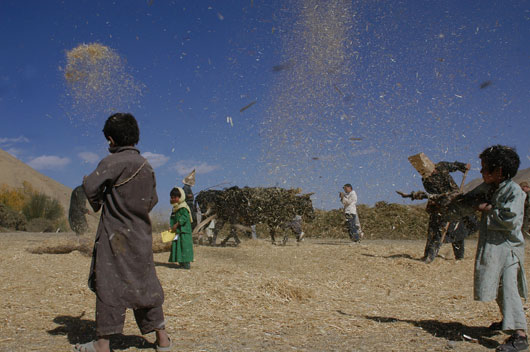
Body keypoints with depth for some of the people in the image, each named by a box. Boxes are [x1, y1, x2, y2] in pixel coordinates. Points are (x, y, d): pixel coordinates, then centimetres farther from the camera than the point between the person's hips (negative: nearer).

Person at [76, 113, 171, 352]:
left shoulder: (115, 161, -12)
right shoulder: (145, 166, 9)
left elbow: (91, 185, -21)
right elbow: (152, 200, 15)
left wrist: (96, 203, -2)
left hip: (117, 234, -7)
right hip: (141, 234, 7)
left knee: (109, 285, 2)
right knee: (146, 285, 14)